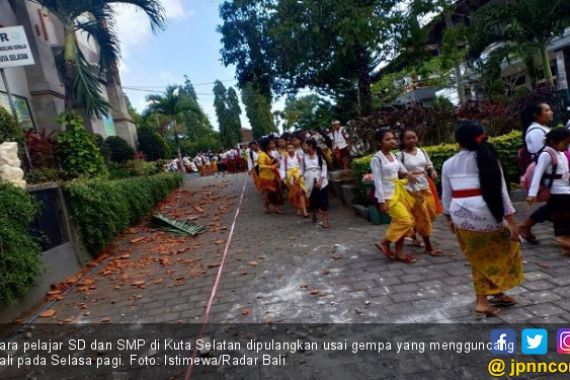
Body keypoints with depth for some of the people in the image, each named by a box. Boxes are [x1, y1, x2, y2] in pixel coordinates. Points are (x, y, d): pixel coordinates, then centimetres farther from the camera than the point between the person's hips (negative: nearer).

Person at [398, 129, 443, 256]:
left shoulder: (422, 151, 6)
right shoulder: (401, 155, -10)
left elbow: (429, 165, 13)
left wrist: (432, 171, -7)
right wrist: (408, 174, -25)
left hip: (425, 187, 6)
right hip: (412, 190, -6)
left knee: (431, 213, 12)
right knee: (422, 216, -1)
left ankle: (413, 233, 35)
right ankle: (429, 246, 12)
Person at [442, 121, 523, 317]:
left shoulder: (448, 164, 4)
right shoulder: (488, 158, -3)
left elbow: (446, 196, 9)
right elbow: (501, 191, -5)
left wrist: (449, 218, 22)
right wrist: (511, 221, -3)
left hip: (461, 216, 3)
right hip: (485, 214, -3)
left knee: (478, 257, 18)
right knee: (505, 248, 22)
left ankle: (482, 300, 22)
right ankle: (496, 293, 27)